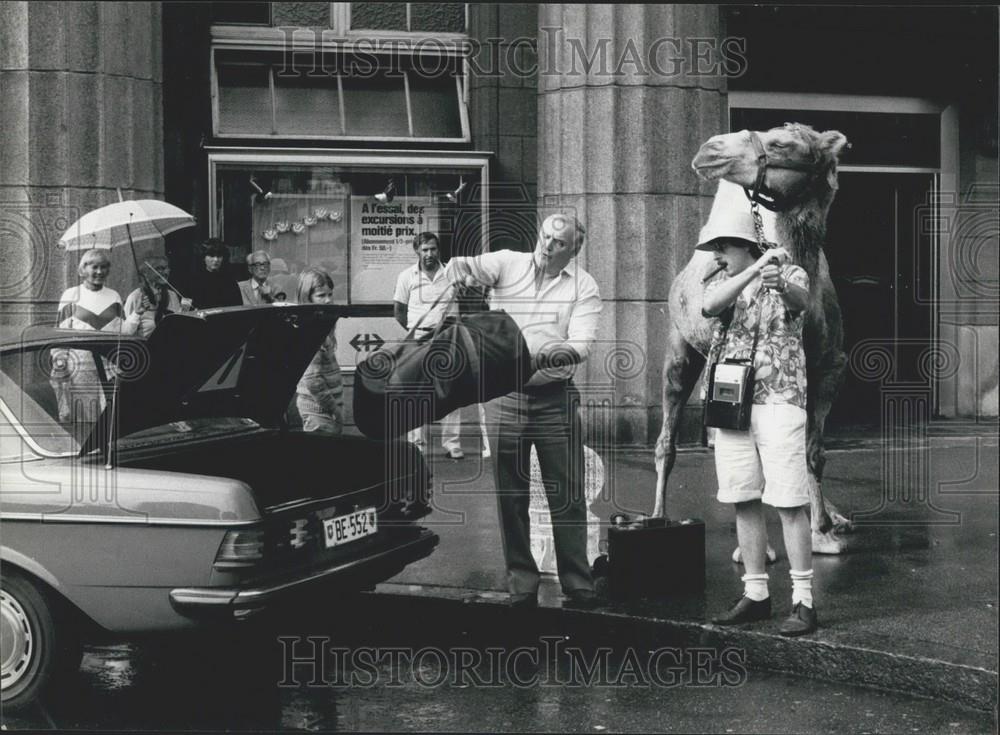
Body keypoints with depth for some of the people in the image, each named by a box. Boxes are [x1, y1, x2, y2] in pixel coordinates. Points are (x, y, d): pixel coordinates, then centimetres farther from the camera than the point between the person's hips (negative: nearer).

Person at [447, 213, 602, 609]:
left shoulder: (584, 287, 0)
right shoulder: (508, 264, 2)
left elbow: (582, 345, -10)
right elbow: (471, 267, -14)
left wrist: (553, 355, -30)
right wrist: (459, 265, -38)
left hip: (556, 397, -1)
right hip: (505, 394, 1)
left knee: (567, 494, 1)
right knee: (510, 495, 6)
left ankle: (578, 583, 10)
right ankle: (521, 582, 15)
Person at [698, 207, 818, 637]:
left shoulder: (788, 275, 2)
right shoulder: (721, 284, 13)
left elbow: (801, 300, -23)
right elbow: (709, 306, -11)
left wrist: (781, 284, -46)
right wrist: (755, 268, -22)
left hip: (778, 402, -5)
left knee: (789, 503, -8)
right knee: (744, 501, 7)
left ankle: (803, 600, -6)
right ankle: (755, 594, 16)